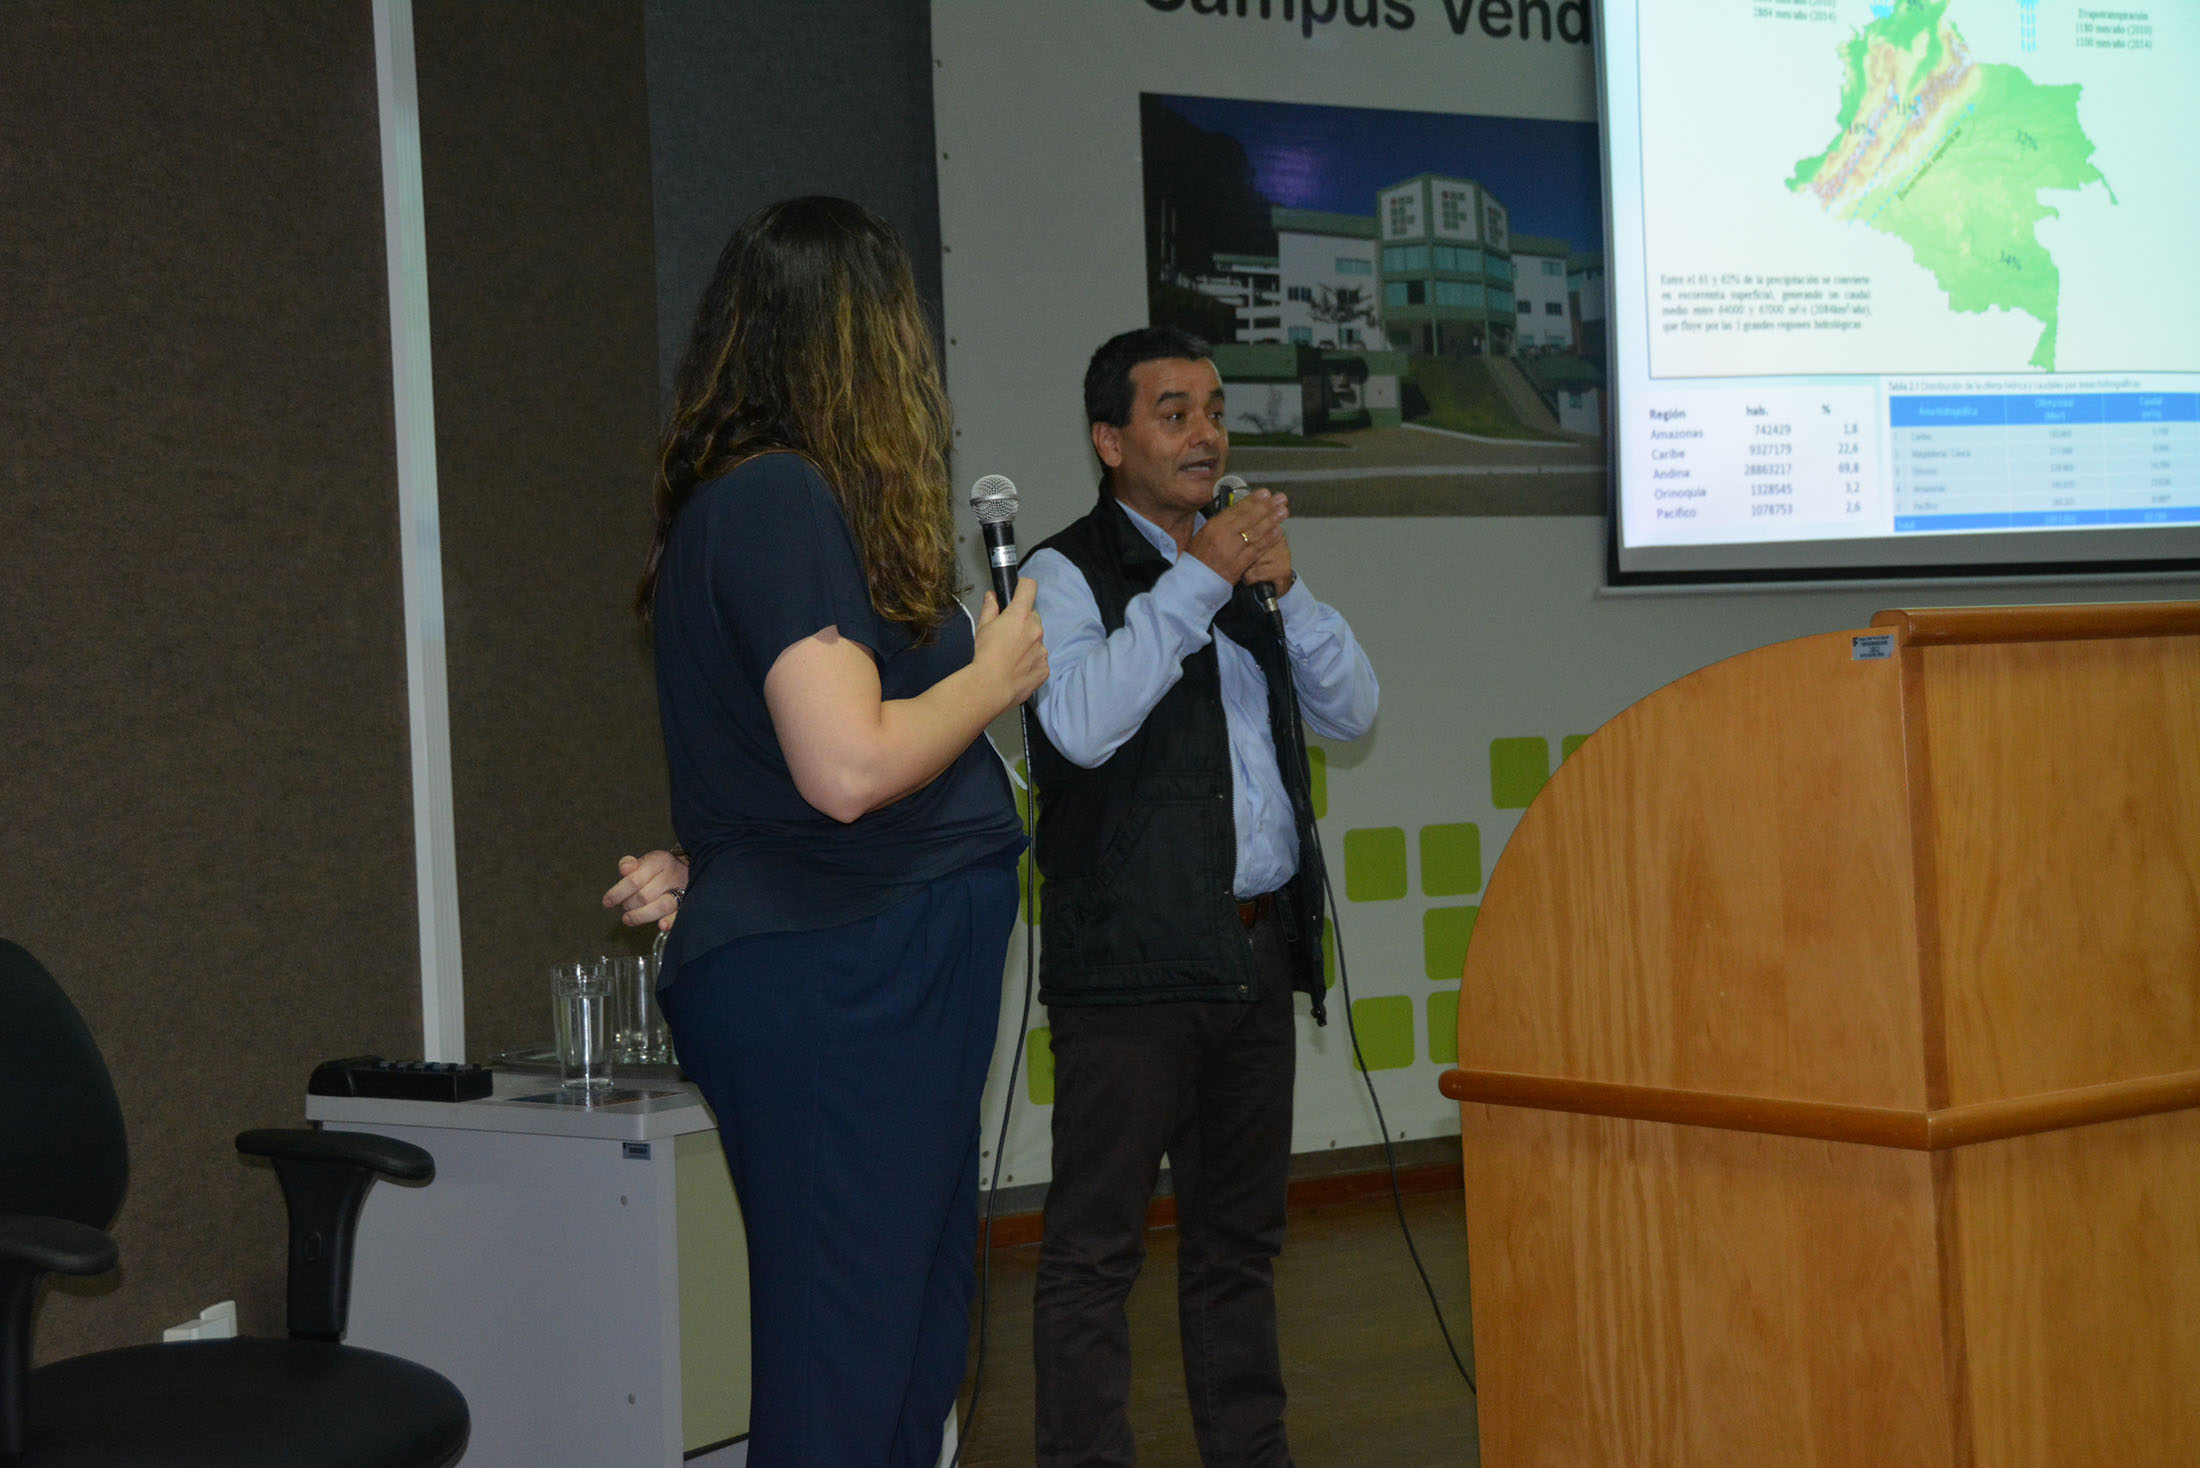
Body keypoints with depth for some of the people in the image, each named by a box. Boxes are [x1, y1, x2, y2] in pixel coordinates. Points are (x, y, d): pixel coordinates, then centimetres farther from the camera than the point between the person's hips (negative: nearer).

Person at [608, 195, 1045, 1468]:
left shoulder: (761, 499, 16)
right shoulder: (782, 501, -14)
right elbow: (847, 766, -22)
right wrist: (995, 678, -8)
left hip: (866, 980, 10)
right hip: (837, 985, -10)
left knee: (916, 1352, 14)